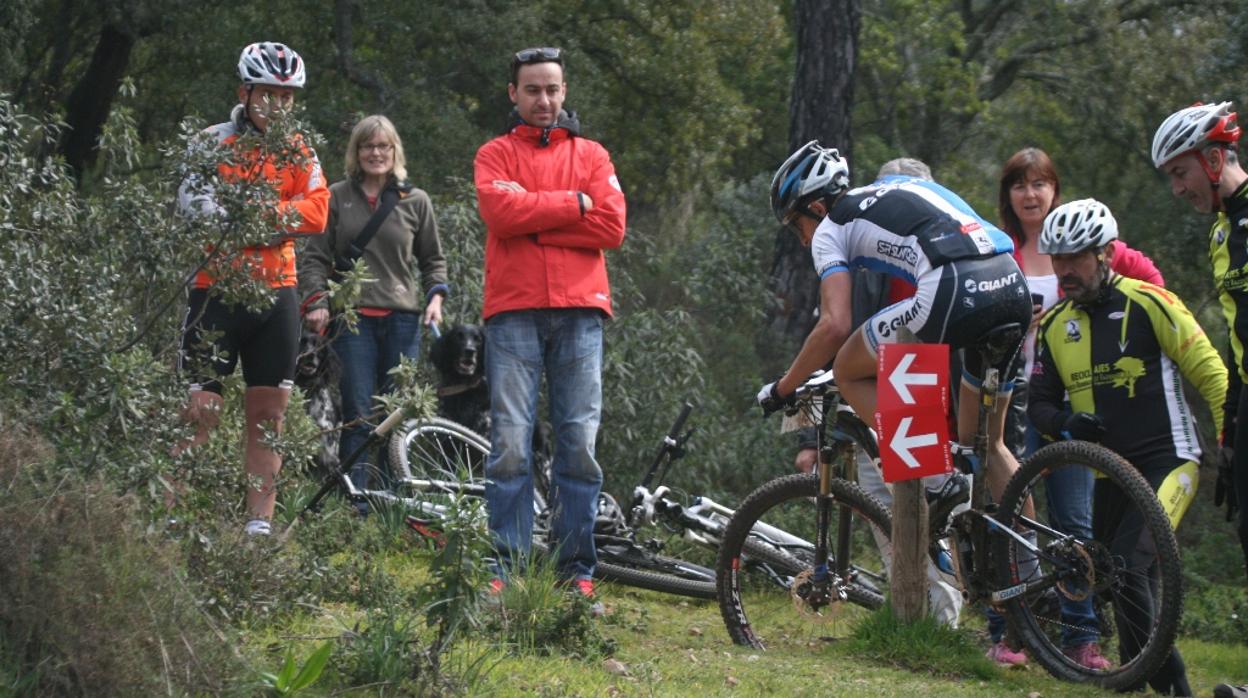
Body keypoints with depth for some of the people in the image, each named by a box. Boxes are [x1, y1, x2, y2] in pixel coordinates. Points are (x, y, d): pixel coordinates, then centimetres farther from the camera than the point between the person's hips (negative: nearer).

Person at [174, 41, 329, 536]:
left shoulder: (300, 153, 10)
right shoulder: (213, 143, -1)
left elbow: (316, 213, -4)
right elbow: (194, 207, -15)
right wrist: (280, 217, -15)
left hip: (276, 295, 4)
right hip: (217, 291, -4)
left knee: (268, 416, 6)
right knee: (201, 412, -7)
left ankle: (259, 526, 10)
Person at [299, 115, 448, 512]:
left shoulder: (415, 201, 11)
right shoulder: (337, 198, 9)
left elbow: (433, 261, 19)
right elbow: (315, 257, 9)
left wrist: (435, 297, 2)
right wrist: (316, 301, -5)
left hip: (402, 318, 1)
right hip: (353, 318, -1)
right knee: (359, 416, -10)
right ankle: (354, 509, -13)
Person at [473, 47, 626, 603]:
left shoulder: (591, 156, 16)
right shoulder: (495, 155, 13)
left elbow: (611, 227, 0)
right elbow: (500, 212, -8)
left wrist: (533, 216, -4)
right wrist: (574, 203, -5)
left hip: (578, 311, 1)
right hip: (514, 313, -1)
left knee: (579, 442, -1)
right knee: (510, 442, -7)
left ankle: (576, 568, 3)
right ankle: (507, 566, -5)